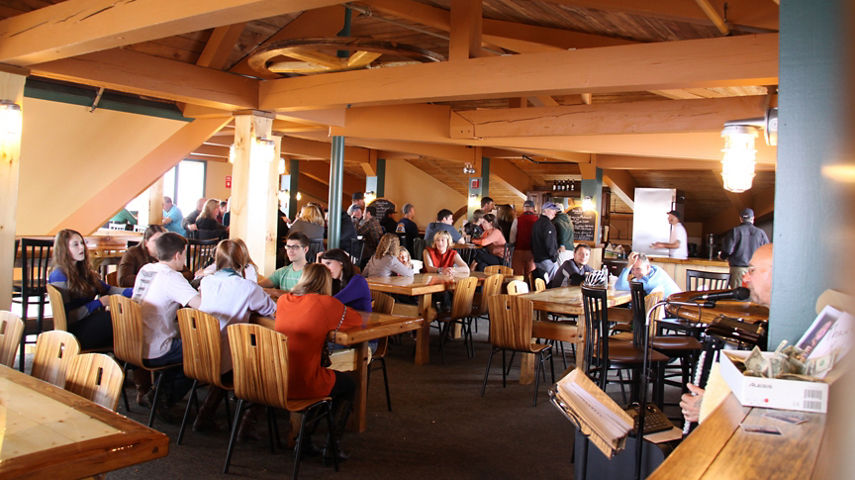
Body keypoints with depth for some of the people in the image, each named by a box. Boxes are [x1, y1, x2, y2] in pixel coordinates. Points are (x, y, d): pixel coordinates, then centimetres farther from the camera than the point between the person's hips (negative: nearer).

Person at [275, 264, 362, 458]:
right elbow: (357, 320, 7)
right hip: (304, 385, -6)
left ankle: (303, 438, 32)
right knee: (348, 384, 22)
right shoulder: (327, 304, -8)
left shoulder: (283, 300, 7)